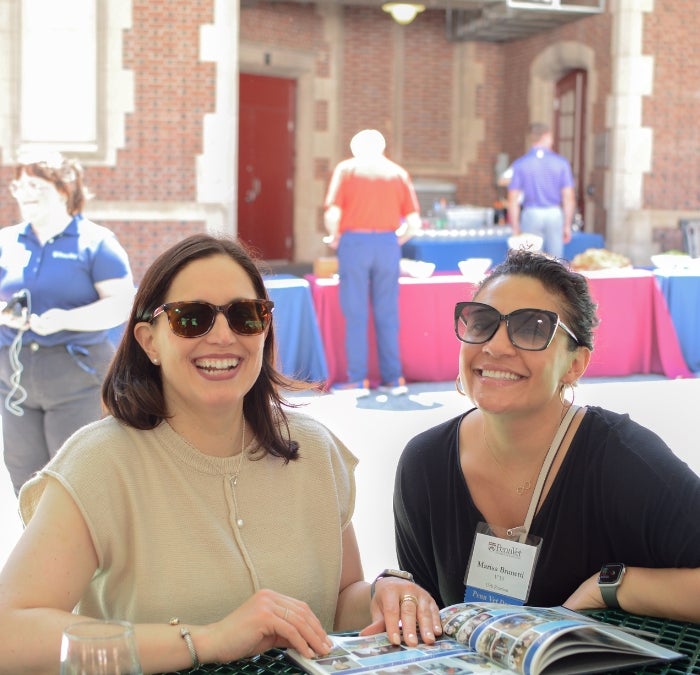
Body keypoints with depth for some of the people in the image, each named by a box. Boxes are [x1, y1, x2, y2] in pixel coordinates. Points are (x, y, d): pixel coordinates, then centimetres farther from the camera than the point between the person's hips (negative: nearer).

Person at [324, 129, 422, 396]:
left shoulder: (347, 169, 4)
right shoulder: (398, 173, 10)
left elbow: (332, 214, -8)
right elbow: (414, 222, 3)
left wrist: (335, 237, 10)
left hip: (354, 242, -2)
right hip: (388, 244, 2)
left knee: (356, 314, 3)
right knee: (387, 314, 8)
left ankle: (358, 381, 4)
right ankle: (393, 379, 10)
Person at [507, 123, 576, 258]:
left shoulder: (520, 164, -2)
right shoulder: (561, 163, -2)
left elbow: (513, 199, -3)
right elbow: (569, 197, -2)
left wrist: (515, 228, 4)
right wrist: (567, 225, 6)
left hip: (531, 215, 0)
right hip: (555, 215, 0)